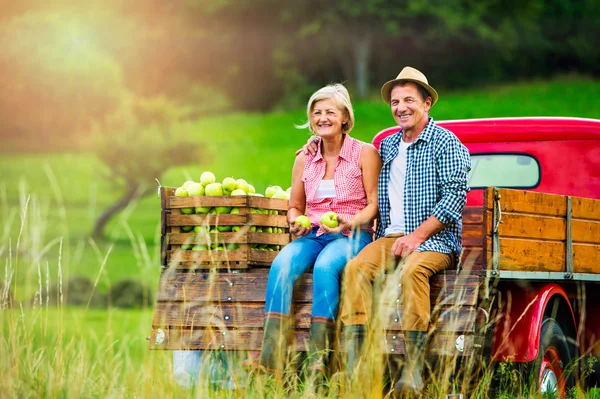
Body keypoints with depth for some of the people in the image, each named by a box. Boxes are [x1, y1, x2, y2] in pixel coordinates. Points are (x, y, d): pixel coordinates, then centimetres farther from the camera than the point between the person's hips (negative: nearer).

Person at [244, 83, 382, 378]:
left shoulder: (365, 154, 2)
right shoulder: (304, 160, 14)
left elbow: (374, 204, -1)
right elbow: (295, 206, 22)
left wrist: (350, 222, -19)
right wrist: (295, 221, -1)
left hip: (352, 236, -4)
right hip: (313, 235, 4)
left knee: (325, 266, -38)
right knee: (282, 265, -30)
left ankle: (318, 359, -42)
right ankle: (270, 360, -42)